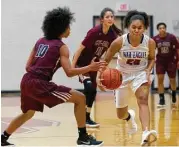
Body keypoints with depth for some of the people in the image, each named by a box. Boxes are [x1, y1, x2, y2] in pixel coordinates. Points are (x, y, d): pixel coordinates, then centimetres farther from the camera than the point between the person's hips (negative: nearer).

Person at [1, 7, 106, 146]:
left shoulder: (40, 41, 18)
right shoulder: (61, 47, -1)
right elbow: (69, 72, -12)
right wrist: (90, 68, -8)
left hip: (27, 82, 8)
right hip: (39, 84, -8)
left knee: (28, 113, 34)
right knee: (80, 98, -1)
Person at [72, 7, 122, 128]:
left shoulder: (112, 35, -10)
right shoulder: (94, 32, -26)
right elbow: (80, 49, -22)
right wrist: (72, 67, -23)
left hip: (93, 64, 7)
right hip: (81, 63, -7)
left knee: (93, 90, 8)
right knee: (89, 86, -22)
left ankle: (87, 118, 21)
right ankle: (85, 119, -17)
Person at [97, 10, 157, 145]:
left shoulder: (150, 42, -19)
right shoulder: (119, 42, -23)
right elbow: (106, 61, -12)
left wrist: (148, 71, -15)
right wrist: (98, 77, -26)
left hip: (140, 74, -1)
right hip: (123, 76, 1)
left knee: (143, 100, -32)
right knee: (121, 115, 12)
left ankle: (146, 133, -45)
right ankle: (130, 116, 51)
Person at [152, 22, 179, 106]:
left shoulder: (172, 37, -14)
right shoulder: (155, 39, -10)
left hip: (171, 61, -1)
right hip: (160, 61, 1)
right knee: (160, 79, -8)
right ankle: (161, 99, 0)